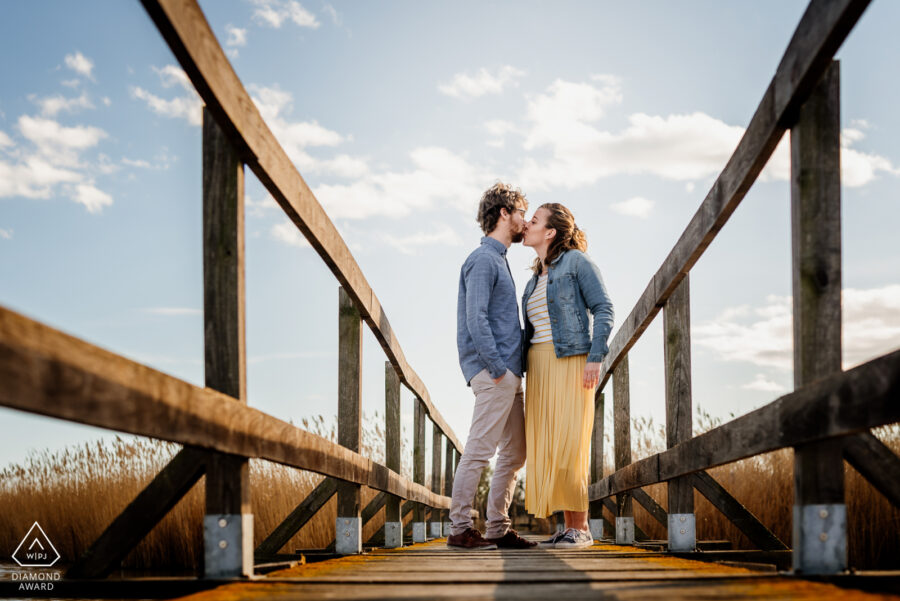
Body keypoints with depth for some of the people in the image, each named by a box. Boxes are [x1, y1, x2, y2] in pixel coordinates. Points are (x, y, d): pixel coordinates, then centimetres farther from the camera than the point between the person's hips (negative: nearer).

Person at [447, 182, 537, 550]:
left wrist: (509, 370, 16)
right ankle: (460, 529, -6)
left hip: (507, 373, 10)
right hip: (493, 372, -10)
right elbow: (476, 320, -18)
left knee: (515, 452, 10)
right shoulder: (483, 260, -9)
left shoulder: (499, 259, 22)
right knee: (479, 450, -9)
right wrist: (497, 368, -20)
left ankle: (498, 528, 14)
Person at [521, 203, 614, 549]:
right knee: (547, 449, 1)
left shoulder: (576, 261, -2)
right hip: (539, 368, 8)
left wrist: (595, 358, -17)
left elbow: (603, 309, -8)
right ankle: (570, 528, 5)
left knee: (569, 446, -13)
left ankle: (581, 529, -7)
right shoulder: (536, 279, 20)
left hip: (571, 363, -7)